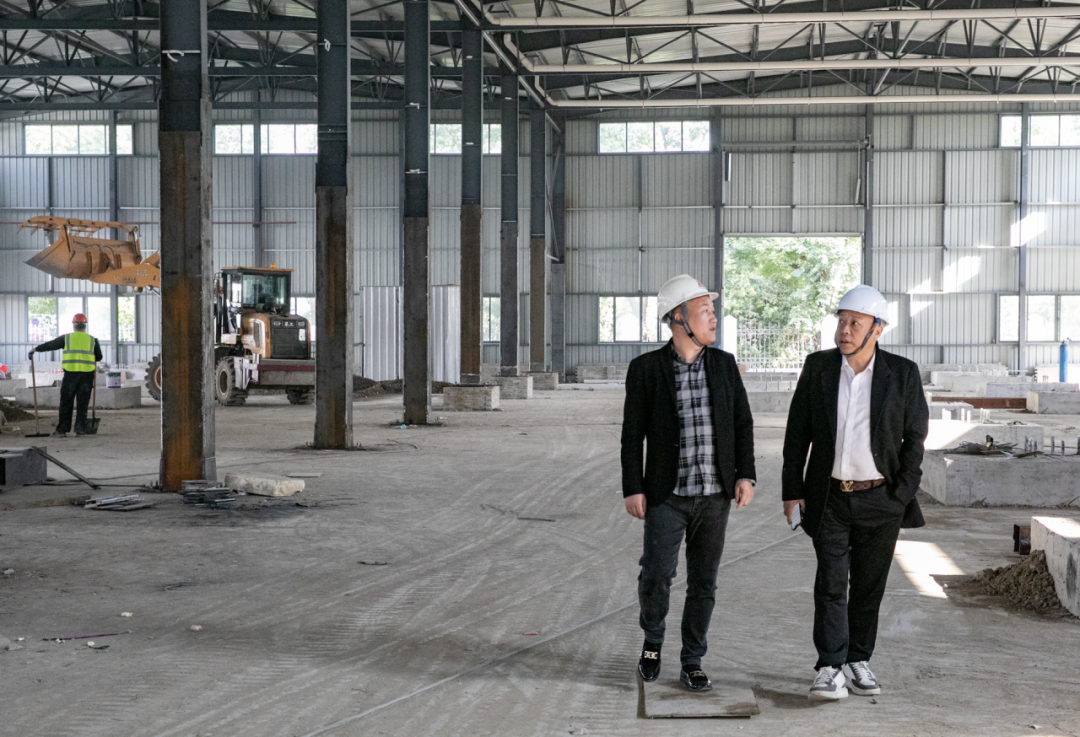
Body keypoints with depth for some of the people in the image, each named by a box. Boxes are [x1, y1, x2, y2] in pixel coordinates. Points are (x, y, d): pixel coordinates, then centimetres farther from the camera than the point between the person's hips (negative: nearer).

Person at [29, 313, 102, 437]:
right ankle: (80, 429, 4)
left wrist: (36, 349, 26)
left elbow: (50, 345, 12)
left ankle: (62, 429, 2)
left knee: (66, 403, 5)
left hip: (70, 373, -1)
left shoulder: (67, 338, 5)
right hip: (87, 374, 1)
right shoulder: (92, 340, 9)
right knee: (83, 403, 7)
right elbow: (99, 357, 16)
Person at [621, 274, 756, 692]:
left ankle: (692, 664, 17)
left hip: (715, 494, 3)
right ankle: (653, 640, 22)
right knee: (657, 575, -7)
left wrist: (746, 476, -3)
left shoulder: (724, 364, 4)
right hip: (667, 495, -3)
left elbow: (742, 424, 7)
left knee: (703, 581, 5)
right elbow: (632, 434, -3)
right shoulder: (646, 368, -5)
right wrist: (632, 489, -8)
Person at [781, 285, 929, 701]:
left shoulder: (902, 374, -3)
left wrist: (903, 495, -5)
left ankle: (858, 662, 21)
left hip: (880, 499, 0)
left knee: (869, 586, 8)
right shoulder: (818, 367, 0)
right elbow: (797, 432, 5)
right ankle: (831, 671, -8)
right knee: (831, 582, -7)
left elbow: (915, 437, 1)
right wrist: (792, 490, 1)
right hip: (830, 499, 0)